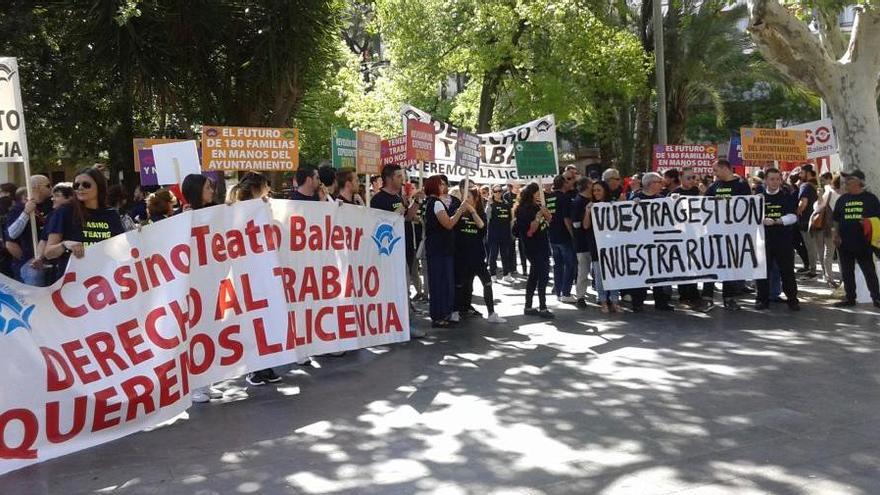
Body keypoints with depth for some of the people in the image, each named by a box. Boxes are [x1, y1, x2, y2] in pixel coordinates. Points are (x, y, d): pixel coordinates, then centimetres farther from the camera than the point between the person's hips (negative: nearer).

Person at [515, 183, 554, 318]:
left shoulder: (537, 206, 7)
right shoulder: (523, 211, -14)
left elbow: (549, 218, 14)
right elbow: (529, 231, -19)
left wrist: (544, 208, -3)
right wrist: (538, 215, -23)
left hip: (543, 245, 8)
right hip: (533, 247, -8)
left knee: (534, 276, 12)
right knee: (543, 276, -11)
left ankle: (528, 307, 20)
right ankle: (542, 307, -8)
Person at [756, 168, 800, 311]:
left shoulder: (786, 198, 5)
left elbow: (792, 216, -5)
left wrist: (777, 221, -20)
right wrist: (763, 221, -17)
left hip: (783, 239, -1)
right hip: (764, 239, 1)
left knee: (787, 270, 1)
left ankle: (792, 299, 8)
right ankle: (762, 299, 13)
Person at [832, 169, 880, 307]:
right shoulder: (842, 199, 10)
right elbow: (836, 220, 14)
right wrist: (836, 234, 2)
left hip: (863, 243, -4)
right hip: (845, 243, 4)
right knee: (847, 272, 9)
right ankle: (850, 298, 19)